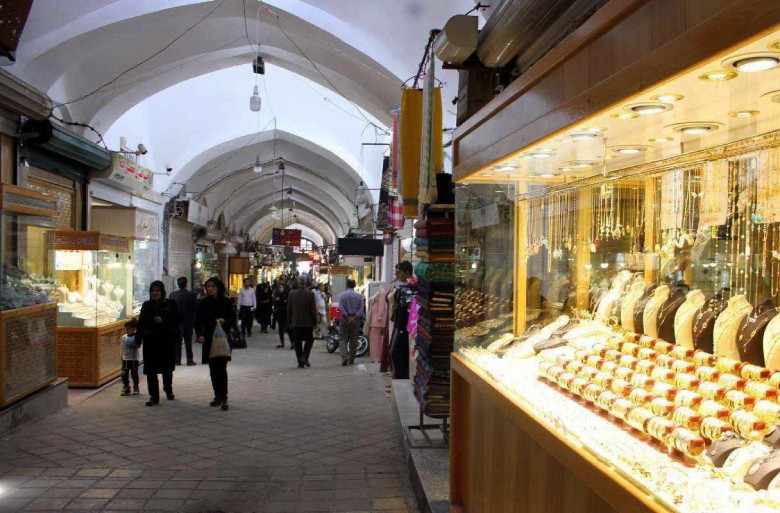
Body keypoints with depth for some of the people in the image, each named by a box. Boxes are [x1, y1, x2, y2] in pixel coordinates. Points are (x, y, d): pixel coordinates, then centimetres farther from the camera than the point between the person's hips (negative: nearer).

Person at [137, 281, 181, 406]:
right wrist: (138, 340, 0)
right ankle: (154, 396, 2)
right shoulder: (146, 305, 6)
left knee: (167, 368, 13)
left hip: (167, 341, -1)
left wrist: (163, 320, -21)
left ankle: (168, 390, 37)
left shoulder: (171, 304, -1)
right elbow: (141, 323, 5)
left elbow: (177, 320, -7)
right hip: (150, 341, 1)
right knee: (151, 370, -4)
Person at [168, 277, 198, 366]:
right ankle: (189, 360, 5)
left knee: (177, 342, 9)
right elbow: (196, 308, -7)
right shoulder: (192, 295, -10)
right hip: (188, 321, -1)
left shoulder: (172, 295, -6)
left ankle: (177, 360, 10)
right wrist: (193, 318, 8)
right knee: (188, 342, 6)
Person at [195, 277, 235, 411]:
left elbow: (233, 318, 4)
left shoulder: (225, 302, 0)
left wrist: (224, 321, -16)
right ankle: (218, 396, 19)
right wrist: (199, 334, -17)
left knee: (221, 368, -9)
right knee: (213, 369, 7)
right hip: (209, 340, 2)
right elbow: (198, 321, -2)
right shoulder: (203, 303, 2)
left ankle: (224, 398, -7)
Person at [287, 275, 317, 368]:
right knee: (309, 340, 16)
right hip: (307, 322, -2)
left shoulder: (291, 294, -3)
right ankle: (305, 356, -3)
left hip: (295, 323, 2)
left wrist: (289, 322, 12)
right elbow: (313, 309, -7)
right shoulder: (310, 294, -10)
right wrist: (315, 321, 3)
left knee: (298, 343, 8)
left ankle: (300, 363, 7)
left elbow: (288, 310, 3)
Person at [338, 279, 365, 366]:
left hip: (345, 319, -1)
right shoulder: (359, 296, -1)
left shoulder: (342, 295, -4)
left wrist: (347, 316, -10)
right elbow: (361, 309, -8)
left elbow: (340, 307, -12)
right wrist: (354, 317, -11)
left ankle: (344, 356, -17)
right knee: (353, 340, 10)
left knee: (342, 339, 2)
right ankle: (351, 360, 15)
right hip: (356, 319, 2)